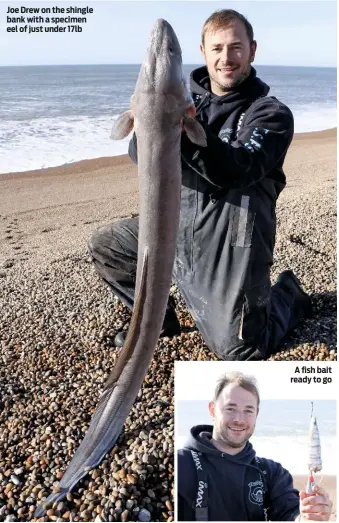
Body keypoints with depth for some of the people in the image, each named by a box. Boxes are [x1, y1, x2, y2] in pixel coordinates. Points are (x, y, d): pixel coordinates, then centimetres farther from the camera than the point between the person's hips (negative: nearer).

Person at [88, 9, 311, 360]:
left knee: (238, 352, 2)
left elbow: (237, 171, -26)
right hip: (179, 229, 5)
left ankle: (287, 295, 31)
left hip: (232, 247, -4)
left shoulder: (271, 113, -8)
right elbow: (139, 152, -7)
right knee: (104, 245, -2)